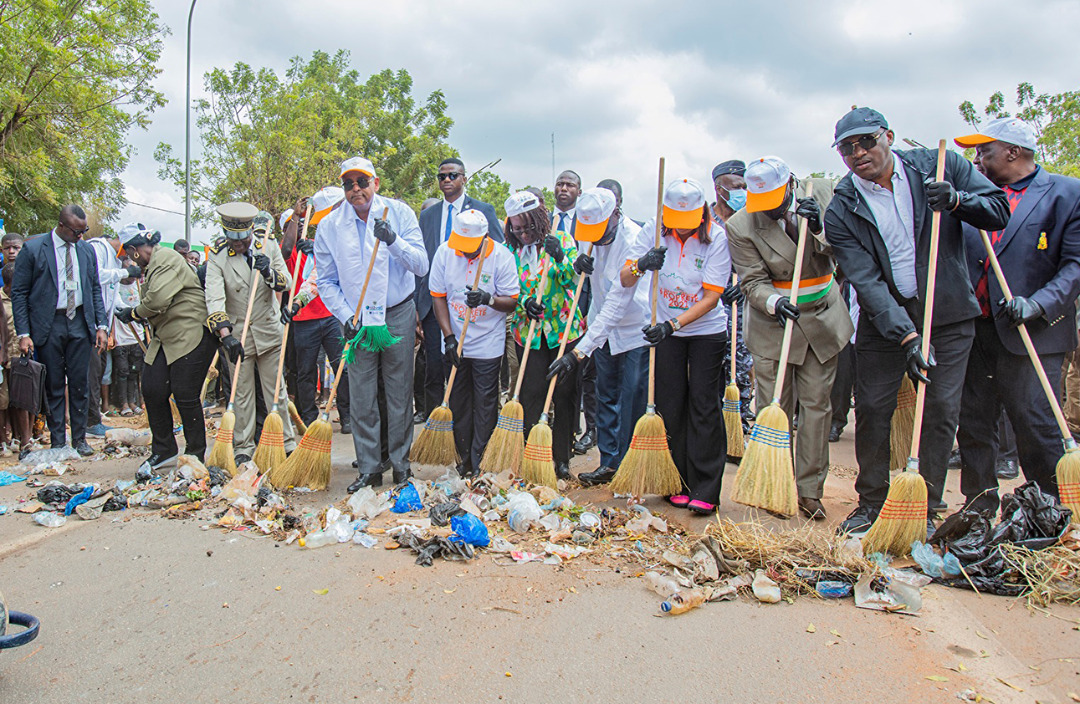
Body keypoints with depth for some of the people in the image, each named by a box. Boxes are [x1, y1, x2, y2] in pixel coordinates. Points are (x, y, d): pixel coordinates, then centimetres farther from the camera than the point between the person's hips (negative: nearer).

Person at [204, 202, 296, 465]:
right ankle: (244, 448, 15)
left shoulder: (269, 247, -1)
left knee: (275, 391, 7)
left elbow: (286, 284, -2)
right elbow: (214, 298, -19)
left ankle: (286, 443, 16)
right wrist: (225, 334, -32)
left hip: (269, 331, 1)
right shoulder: (217, 256, -9)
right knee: (242, 394, 5)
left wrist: (270, 273, -25)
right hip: (236, 334, -1)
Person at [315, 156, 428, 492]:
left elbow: (421, 266, -9)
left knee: (399, 394, 6)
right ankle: (369, 468, 15)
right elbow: (326, 280, 6)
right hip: (357, 321, 1)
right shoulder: (330, 225, 0)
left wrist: (393, 241, -25)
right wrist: (346, 316, -6)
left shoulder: (399, 212, -4)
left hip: (398, 315, -1)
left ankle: (401, 463, 19)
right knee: (361, 399, 2)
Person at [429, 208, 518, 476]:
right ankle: (464, 457, 23)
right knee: (458, 401, 10)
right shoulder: (445, 251, -4)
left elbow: (512, 302, -9)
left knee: (485, 403, 1)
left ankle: (480, 459, 13)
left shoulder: (501, 256, -11)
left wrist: (488, 299, -29)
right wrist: (449, 336, -6)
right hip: (455, 342, 3)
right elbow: (438, 296, 1)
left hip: (488, 343, -3)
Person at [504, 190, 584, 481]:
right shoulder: (510, 250, 6)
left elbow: (575, 281, -7)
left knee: (566, 396, 3)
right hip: (529, 333, 1)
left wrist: (560, 258, -23)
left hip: (565, 329, -1)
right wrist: (524, 302, -12)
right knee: (532, 395, -2)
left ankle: (562, 460, 15)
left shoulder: (562, 239, 0)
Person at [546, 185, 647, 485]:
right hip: (603, 328, 7)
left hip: (635, 329, -7)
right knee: (605, 396, 12)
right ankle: (608, 463, 23)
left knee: (632, 401, -2)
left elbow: (616, 305, -32)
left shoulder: (634, 240, -28)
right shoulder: (595, 234, -5)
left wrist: (580, 351, -35)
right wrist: (579, 265, -13)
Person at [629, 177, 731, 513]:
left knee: (704, 404, -4)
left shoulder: (716, 237, -16)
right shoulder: (654, 231, -8)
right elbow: (624, 279, -9)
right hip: (666, 329, 3)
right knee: (670, 405, 3)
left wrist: (673, 324, -29)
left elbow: (711, 297, -18)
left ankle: (705, 490, 3)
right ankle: (678, 483, 15)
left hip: (707, 331, -2)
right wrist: (641, 265, -32)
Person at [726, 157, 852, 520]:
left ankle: (810, 491, 16)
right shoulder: (740, 225, -12)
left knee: (817, 405, 6)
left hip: (822, 319, 2)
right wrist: (775, 302, -31)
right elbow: (753, 282, -11)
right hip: (772, 325, -2)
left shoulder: (822, 192, -5)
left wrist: (819, 228, -23)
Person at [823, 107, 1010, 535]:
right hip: (884, 320, 0)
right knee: (872, 407, 1)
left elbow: (999, 210, 2)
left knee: (941, 411, 1)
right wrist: (905, 335, -24)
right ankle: (871, 502, 20)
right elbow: (867, 282, -14)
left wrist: (957, 201, -19)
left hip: (949, 316, 0)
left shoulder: (940, 167, -3)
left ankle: (924, 508, 16)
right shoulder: (842, 211, -7)